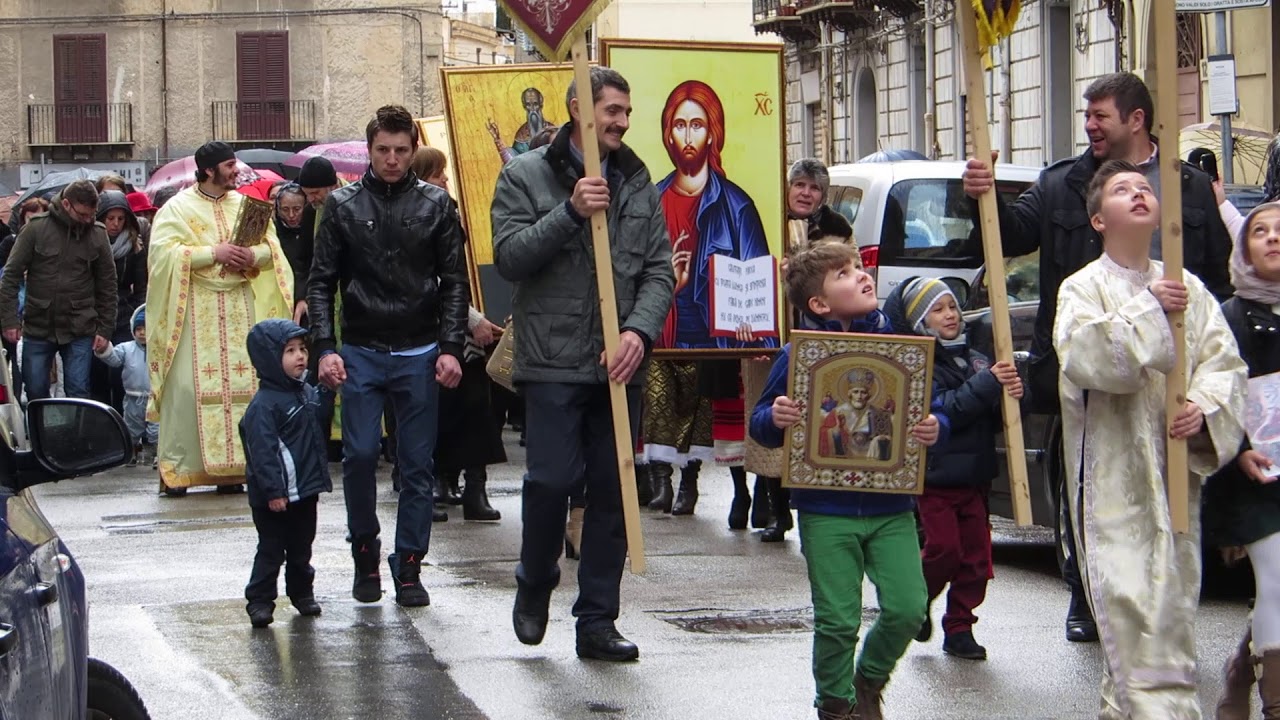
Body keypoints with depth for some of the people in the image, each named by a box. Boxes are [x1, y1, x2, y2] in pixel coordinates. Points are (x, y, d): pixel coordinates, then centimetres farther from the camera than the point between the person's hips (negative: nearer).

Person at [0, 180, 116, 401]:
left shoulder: (98, 235, 0)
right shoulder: (36, 229, -5)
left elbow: (107, 285, 5)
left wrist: (105, 328, 1)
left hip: (80, 332, 0)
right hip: (38, 329, 0)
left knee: (78, 393, -2)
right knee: (35, 392, 6)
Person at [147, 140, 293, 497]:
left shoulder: (244, 205, 13)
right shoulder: (177, 208, 1)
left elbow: (272, 247, 11)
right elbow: (163, 251, -11)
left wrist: (253, 256, -12)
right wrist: (214, 254, -17)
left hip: (240, 310, 4)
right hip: (194, 311, -4)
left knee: (239, 384, 0)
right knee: (187, 386, -9)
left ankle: (230, 467, 6)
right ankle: (177, 468, -4)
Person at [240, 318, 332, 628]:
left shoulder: (308, 393, 8)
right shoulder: (264, 404, -17)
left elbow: (317, 437, 22)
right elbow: (262, 451, -20)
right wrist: (273, 491, -22)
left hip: (305, 491, 7)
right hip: (275, 497, -7)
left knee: (301, 547, 17)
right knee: (271, 550, -1)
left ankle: (302, 592, 29)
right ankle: (259, 601, 5)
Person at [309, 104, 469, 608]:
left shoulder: (435, 205, 5)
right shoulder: (344, 206, 5)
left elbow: (454, 282, 5)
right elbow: (321, 282, 5)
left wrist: (451, 348, -4)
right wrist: (324, 348, -6)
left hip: (420, 354, 0)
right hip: (361, 353, 0)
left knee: (418, 465, 2)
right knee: (359, 456, -5)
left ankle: (409, 567, 9)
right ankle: (365, 554, 13)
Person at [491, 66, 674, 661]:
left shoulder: (636, 183, 13)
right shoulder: (525, 176, 2)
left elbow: (659, 269, 8)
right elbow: (509, 256, -8)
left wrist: (640, 331, -9)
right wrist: (570, 213, -19)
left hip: (619, 364, 4)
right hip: (554, 361, -4)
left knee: (613, 490, 5)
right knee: (552, 479, -8)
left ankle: (597, 622, 12)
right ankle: (534, 585, 20)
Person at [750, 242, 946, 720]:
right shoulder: (799, 355, -5)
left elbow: (934, 412, 8)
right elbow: (761, 425, 0)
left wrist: (935, 429, -15)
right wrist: (775, 418, -23)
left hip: (892, 506, 2)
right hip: (826, 511, -2)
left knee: (907, 609, -3)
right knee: (837, 621, -1)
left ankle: (869, 681, 26)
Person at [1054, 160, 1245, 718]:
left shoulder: (1189, 288, 10)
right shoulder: (1084, 287, -1)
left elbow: (1225, 363, 6)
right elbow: (1085, 358, -17)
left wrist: (1205, 408, -12)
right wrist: (1149, 308, -16)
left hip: (1178, 471, 5)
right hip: (1114, 477, -5)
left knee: (1174, 607, 9)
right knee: (1136, 612, -12)